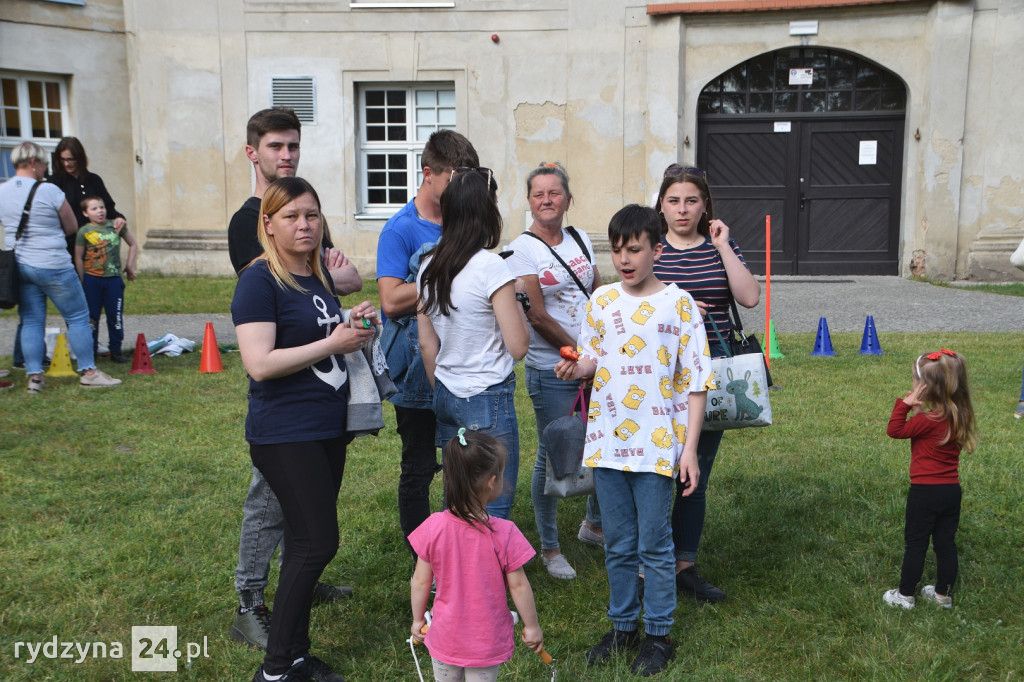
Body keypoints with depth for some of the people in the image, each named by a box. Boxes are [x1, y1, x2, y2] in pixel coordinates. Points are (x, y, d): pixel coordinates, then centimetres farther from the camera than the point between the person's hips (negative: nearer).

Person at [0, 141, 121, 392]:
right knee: (78, 317, 3)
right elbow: (72, 227, -4)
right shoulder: (49, 191, -14)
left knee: (31, 320, 11)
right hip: (52, 266, -6)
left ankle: (34, 376, 10)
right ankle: (88, 372, 5)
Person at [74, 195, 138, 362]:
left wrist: (130, 266, 8)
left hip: (114, 278, 2)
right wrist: (83, 281, -2)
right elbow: (78, 258, -1)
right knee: (91, 317, 5)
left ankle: (116, 350, 15)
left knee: (116, 316, 4)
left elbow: (133, 245, 15)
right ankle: (90, 352, 13)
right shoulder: (84, 231, -4)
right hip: (92, 280, -2)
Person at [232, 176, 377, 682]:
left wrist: (354, 327, 4)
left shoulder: (317, 277, 11)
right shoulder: (259, 281, -13)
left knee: (306, 543, 13)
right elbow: (260, 363, -22)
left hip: (326, 428, 8)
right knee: (318, 542, -8)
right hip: (285, 435, -8)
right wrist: (334, 343, -19)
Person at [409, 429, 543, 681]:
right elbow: (518, 585, -13)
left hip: (445, 638, 2)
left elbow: (420, 582, -7)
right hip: (487, 642, -2)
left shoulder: (433, 528, -16)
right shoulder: (503, 533, -22)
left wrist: (418, 620, 10)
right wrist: (532, 626, 2)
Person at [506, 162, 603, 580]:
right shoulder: (523, 249, -9)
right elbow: (537, 316, -13)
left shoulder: (580, 240, 9)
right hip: (551, 370, -6)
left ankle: (594, 524, 36)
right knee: (553, 456, 3)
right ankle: (549, 547, 19)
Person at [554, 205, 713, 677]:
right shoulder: (602, 300, 4)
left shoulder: (678, 304, -7)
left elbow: (696, 381, -6)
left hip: (657, 444, -3)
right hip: (607, 441, 4)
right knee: (618, 546, 15)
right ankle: (622, 625, 31)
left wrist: (690, 449, -9)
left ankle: (658, 634, 23)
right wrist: (575, 368, -9)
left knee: (654, 546, 6)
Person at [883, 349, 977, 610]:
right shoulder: (959, 415, 1)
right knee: (946, 542, 15)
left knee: (915, 543, 5)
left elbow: (895, 431, -14)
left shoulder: (928, 419, -21)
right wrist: (915, 406, -1)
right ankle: (944, 594, 27)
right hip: (952, 490, 7)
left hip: (925, 491, -7)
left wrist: (905, 403, -16)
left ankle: (905, 595, 15)